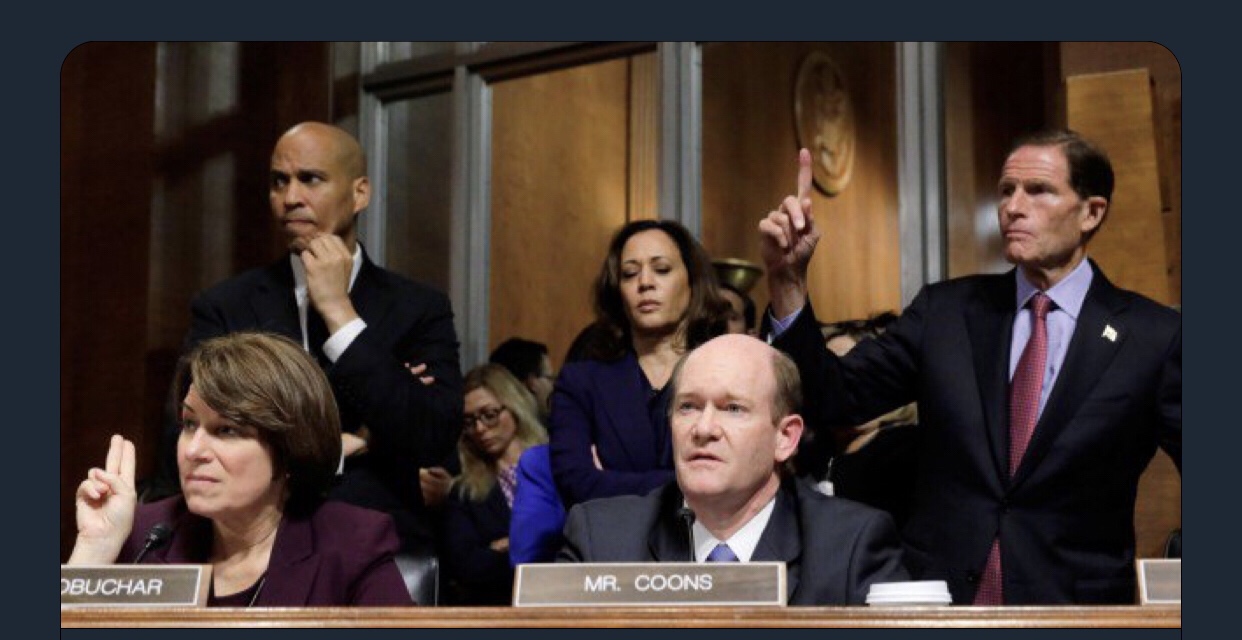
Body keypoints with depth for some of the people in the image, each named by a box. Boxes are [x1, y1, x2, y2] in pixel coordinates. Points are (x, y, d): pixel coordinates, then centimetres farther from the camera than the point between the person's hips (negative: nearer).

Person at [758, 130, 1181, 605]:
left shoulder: (1154, 336, -2)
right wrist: (789, 280, -12)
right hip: (937, 592, 3)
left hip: (1074, 601, -2)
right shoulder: (946, 310, 6)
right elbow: (836, 397, -1)